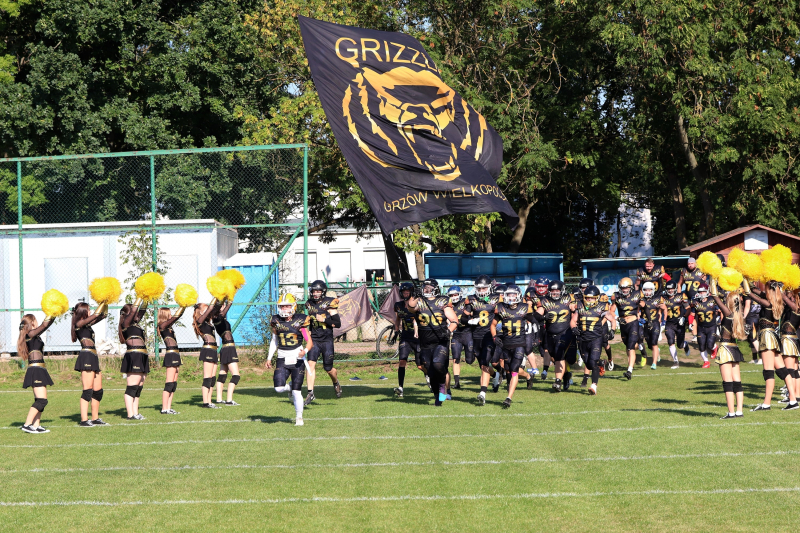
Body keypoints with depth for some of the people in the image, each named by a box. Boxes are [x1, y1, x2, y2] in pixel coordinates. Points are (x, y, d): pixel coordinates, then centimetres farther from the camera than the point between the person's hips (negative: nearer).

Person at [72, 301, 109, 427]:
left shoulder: (87, 324, 20)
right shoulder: (79, 324, -5)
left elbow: (102, 315, 27)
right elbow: (96, 314, -15)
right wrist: (103, 301, -4)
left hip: (93, 357, 9)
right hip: (86, 356, -9)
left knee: (98, 390, 11)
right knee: (88, 389, -11)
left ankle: (95, 418, 17)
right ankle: (84, 420, -12)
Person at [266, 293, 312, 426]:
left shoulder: (299, 322, -6)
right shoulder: (276, 322, 3)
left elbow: (310, 342, -5)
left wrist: (305, 350, -26)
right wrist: (269, 358, 12)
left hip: (297, 360, -2)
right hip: (282, 360, 2)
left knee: (297, 391, -2)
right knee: (278, 388, -14)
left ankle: (299, 417, 16)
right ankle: (289, 388, 22)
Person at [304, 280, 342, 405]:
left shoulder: (329, 303, -8)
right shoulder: (309, 304, 7)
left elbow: (338, 324, -10)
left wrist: (324, 320, -19)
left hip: (327, 340, -3)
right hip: (314, 339, 3)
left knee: (328, 368, 4)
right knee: (311, 364, -15)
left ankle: (336, 383, 38)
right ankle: (310, 393, -15)